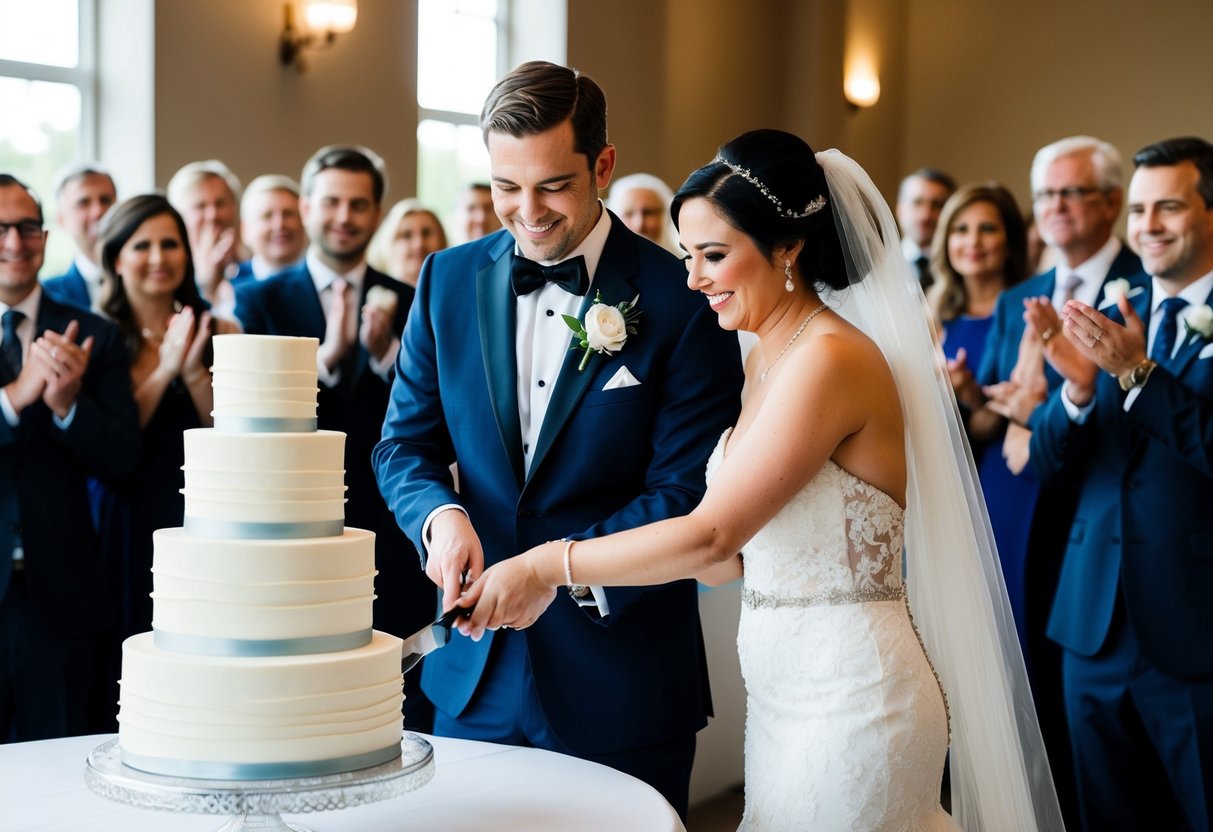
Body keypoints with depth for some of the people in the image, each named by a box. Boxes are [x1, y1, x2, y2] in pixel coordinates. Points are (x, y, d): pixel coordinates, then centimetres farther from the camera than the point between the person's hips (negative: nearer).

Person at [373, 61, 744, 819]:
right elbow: (406, 444, 7)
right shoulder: (448, 281, 4)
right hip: (477, 670, 4)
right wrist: (442, 516, -14)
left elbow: (686, 494, -12)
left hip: (620, 677, -3)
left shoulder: (682, 301, -10)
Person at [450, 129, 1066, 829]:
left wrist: (545, 567, -15)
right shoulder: (770, 359, 10)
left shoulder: (833, 361, -18)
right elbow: (735, 557, 8)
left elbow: (710, 536, -21)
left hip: (847, 699, -8)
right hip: (787, 690, 9)